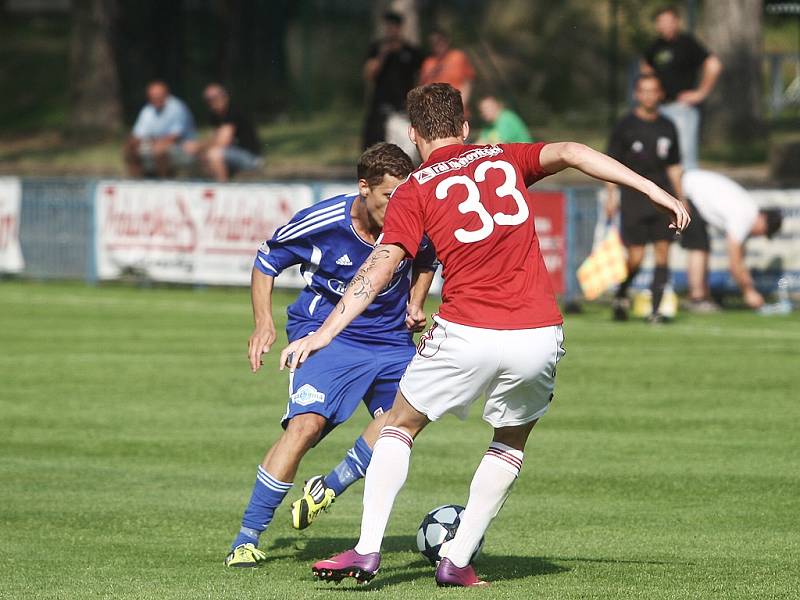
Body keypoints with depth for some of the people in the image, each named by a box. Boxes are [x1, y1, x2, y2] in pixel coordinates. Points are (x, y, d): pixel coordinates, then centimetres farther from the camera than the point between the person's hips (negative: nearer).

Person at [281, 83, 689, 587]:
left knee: (400, 427, 18)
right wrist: (654, 190, -3)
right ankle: (458, 561, 19)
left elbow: (379, 267, -3)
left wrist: (325, 333, -5)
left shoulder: (415, 191, 6)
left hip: (465, 334, -2)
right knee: (510, 444, 26)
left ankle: (368, 549, 4)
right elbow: (570, 153, -1)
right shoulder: (504, 159, 14)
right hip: (539, 334, 2)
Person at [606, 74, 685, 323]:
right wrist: (611, 196, -6)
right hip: (634, 197, -3)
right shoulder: (626, 125, 1)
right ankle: (620, 297, 19)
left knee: (662, 252, -4)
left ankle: (655, 309, 0)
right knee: (636, 257, -7)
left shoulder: (667, 127, 12)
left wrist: (680, 199, 15)